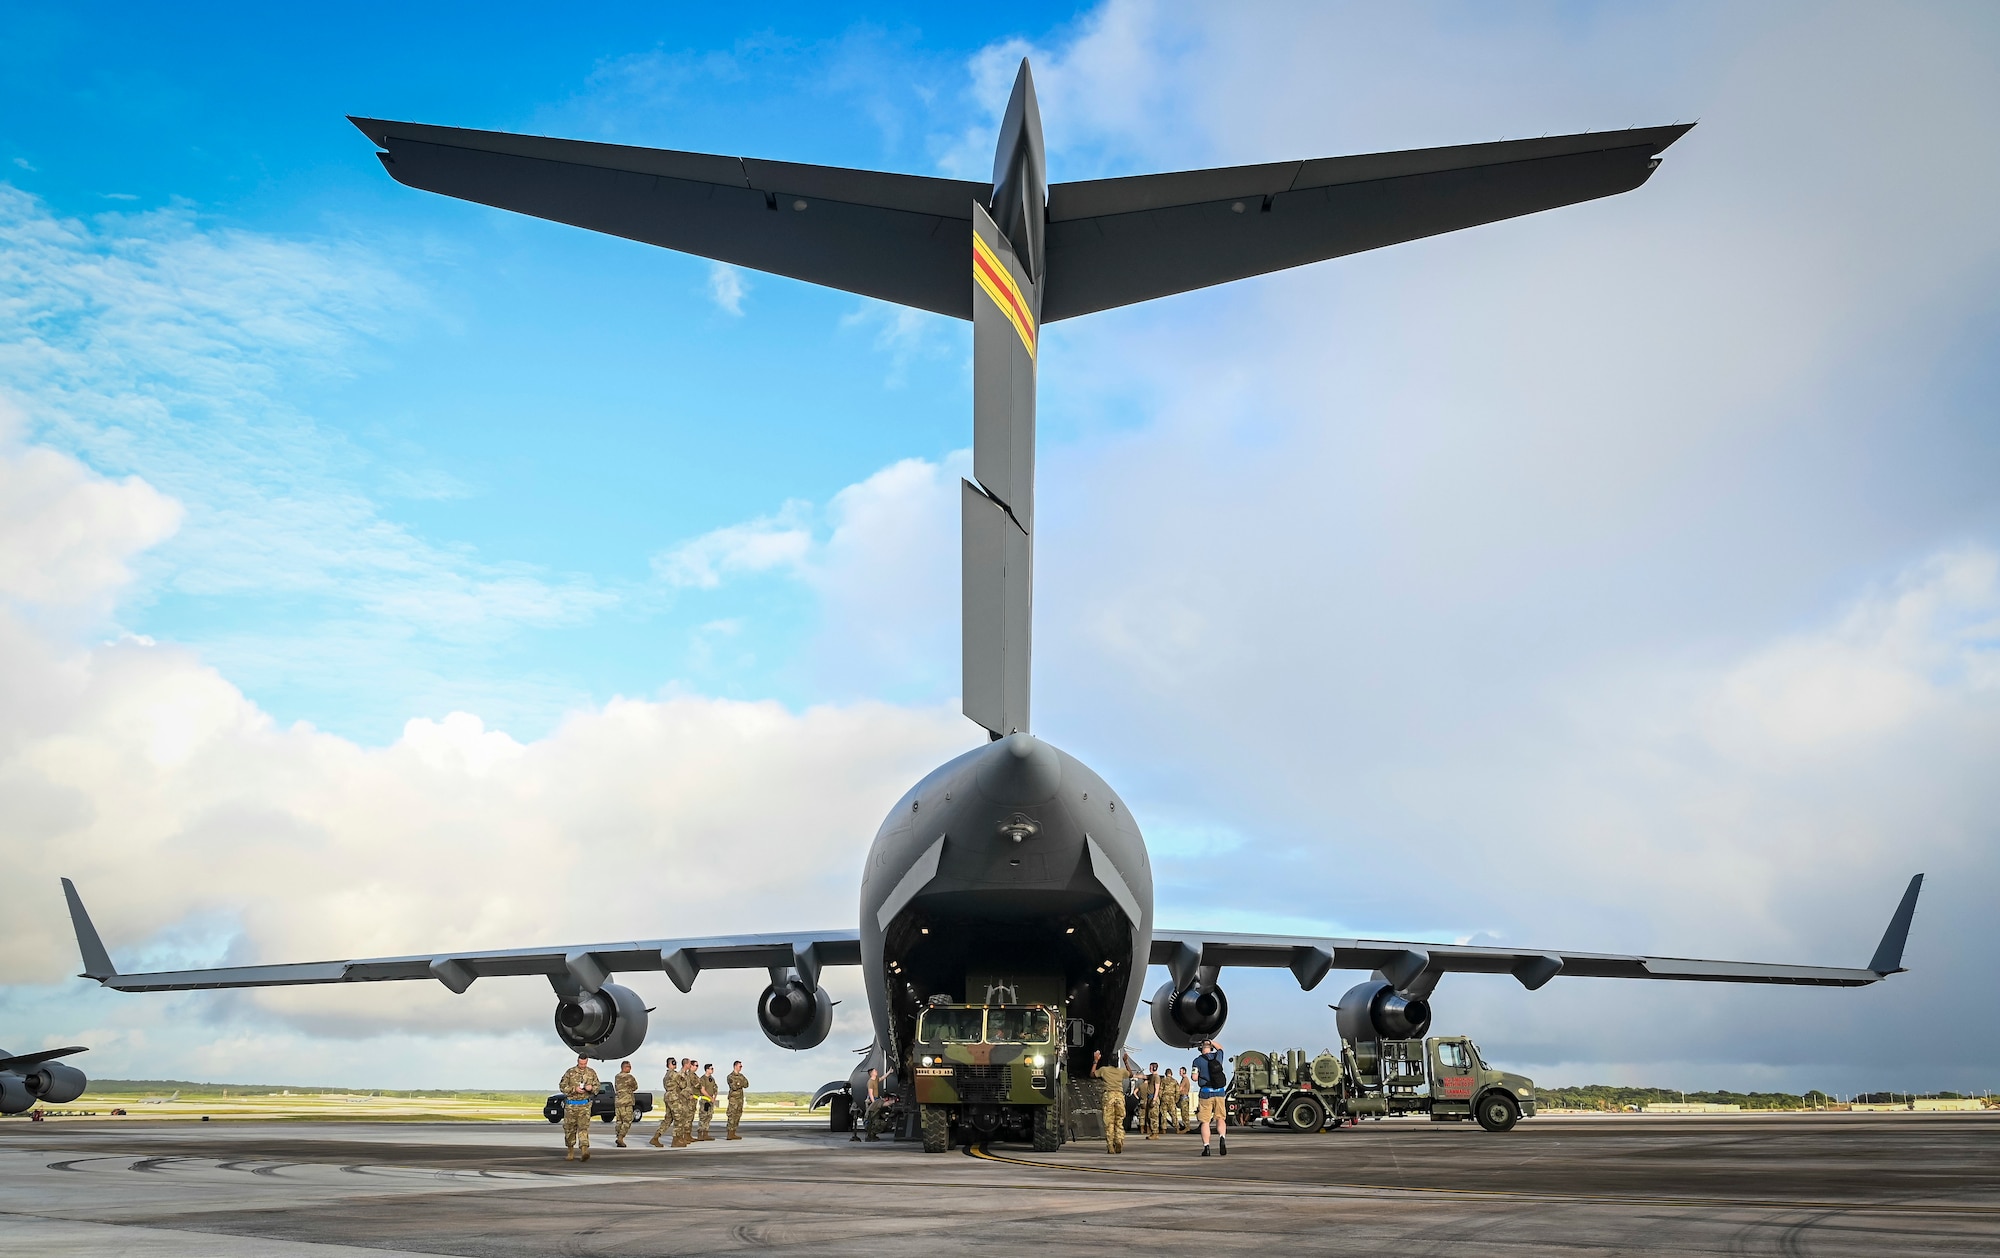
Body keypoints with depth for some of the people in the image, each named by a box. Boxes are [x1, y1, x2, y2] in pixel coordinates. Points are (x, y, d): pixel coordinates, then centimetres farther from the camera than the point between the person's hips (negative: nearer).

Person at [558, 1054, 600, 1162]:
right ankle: (570, 1151, 21)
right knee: (569, 1128, 6)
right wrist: (574, 1089, -16)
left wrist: (591, 1088, -12)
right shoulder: (570, 1072, 0)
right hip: (571, 1104, 1)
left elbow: (597, 1087, 11)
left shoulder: (591, 1073, 6)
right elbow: (562, 1086, -2)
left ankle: (584, 1151, -23)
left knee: (583, 1127, -12)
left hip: (585, 1104, -1)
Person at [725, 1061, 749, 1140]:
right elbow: (734, 1087, -22)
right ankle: (729, 1135, -10)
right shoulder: (730, 1076, -10)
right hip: (733, 1098, -8)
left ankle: (733, 1134, 10)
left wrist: (739, 1084, -14)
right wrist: (741, 1084, -8)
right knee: (732, 1116, -10)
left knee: (737, 1116, 6)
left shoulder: (741, 1076, 13)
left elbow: (746, 1085, 2)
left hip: (740, 1098, 8)